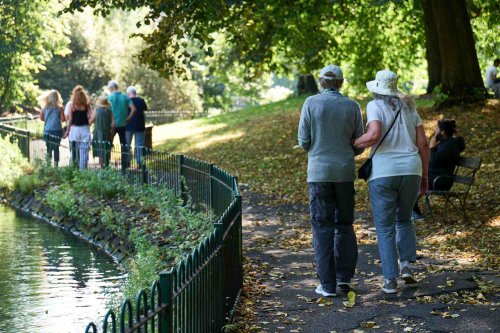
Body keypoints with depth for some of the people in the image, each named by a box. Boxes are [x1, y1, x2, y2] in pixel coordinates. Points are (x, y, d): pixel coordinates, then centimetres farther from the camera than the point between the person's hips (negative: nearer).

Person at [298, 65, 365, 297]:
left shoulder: (311, 103, -4)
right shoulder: (352, 107, 2)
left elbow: (304, 141, -3)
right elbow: (359, 146, 7)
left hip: (319, 172, -2)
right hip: (345, 173, 2)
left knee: (322, 227, 2)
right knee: (344, 225, 14)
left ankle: (328, 284, 1)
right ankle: (344, 278, 8)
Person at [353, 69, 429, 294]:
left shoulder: (375, 106, -1)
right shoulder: (409, 108, 14)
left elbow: (374, 135, -19)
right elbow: (423, 143, 9)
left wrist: (353, 144, -1)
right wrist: (424, 175, 16)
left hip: (383, 174, -4)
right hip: (411, 171, 4)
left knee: (385, 228, 6)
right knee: (403, 219, 25)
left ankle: (390, 280, 1)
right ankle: (406, 265, 7)